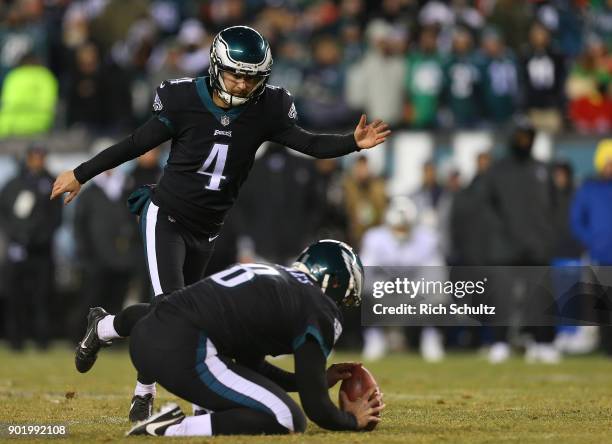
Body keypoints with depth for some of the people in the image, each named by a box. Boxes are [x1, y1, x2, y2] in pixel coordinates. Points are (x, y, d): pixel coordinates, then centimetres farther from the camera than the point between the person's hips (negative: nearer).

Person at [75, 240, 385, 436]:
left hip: (144, 337, 9)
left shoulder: (268, 275, 26)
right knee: (288, 420, -15)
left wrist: (319, 380, 36)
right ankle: (169, 431, -21)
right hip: (182, 354, -9)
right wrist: (354, 421, 16)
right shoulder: (320, 311, 2)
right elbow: (315, 407, -3)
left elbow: (250, 369, 34)